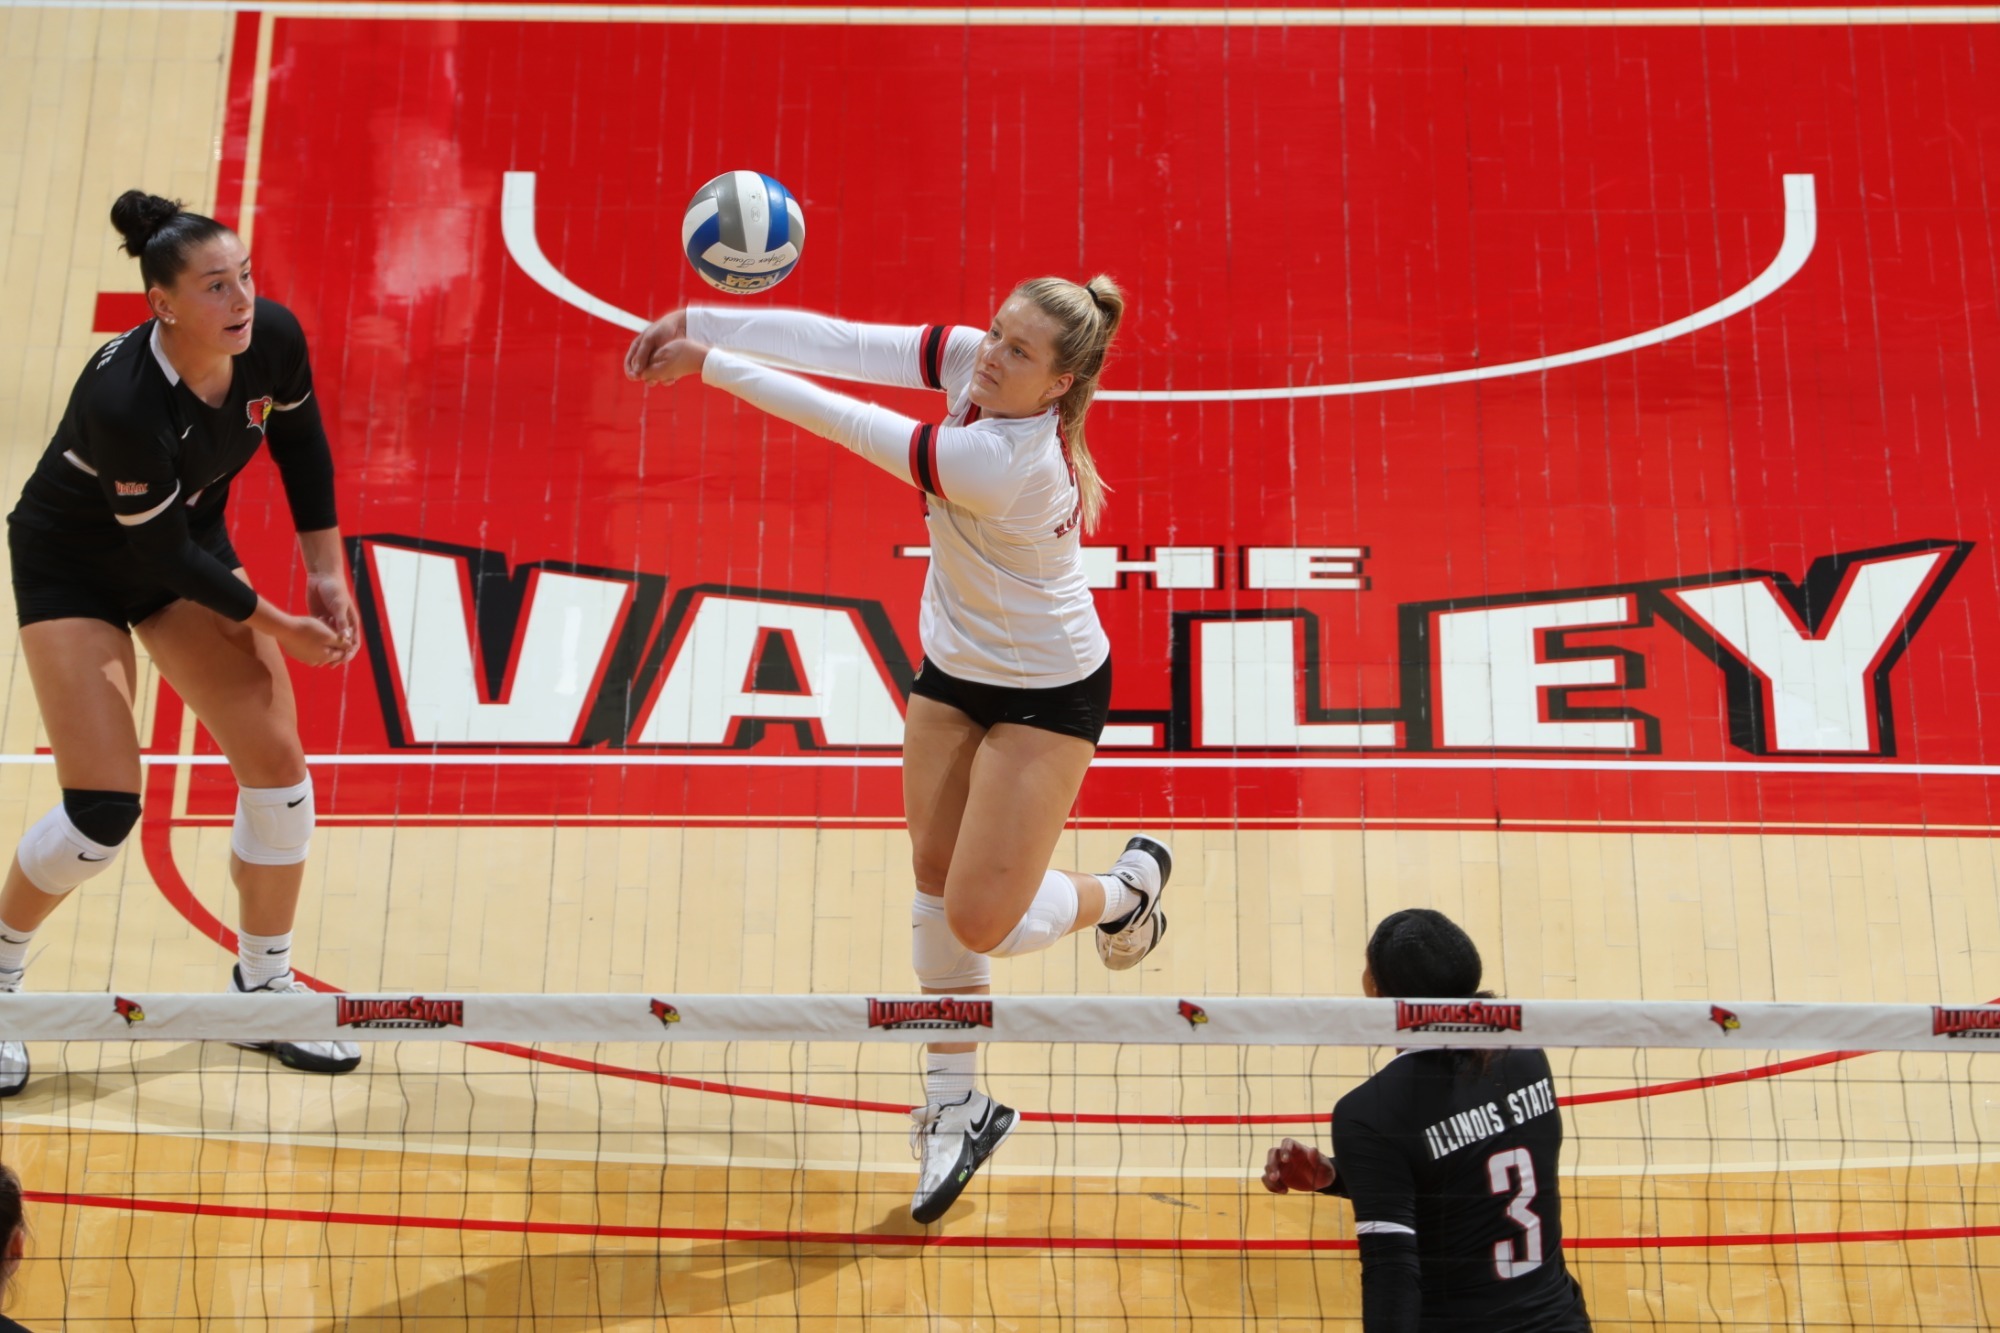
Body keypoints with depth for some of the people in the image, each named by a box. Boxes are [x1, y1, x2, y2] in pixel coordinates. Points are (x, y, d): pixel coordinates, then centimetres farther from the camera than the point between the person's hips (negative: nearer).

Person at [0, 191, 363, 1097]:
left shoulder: (274, 338, -20)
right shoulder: (122, 401, -36)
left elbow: (302, 445, 0)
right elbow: (163, 556, -25)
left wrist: (327, 573, -1)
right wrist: (275, 626, -14)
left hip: (190, 544, 6)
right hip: (73, 568, -6)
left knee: (278, 766, -2)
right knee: (105, 808, -12)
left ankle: (263, 989, 17)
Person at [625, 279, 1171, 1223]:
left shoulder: (1002, 463, -34)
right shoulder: (975, 362, -14)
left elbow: (848, 425, -31)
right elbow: (846, 346, -17)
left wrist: (713, 363, -23)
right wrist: (701, 322, -27)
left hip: (1047, 694, -7)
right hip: (954, 669, 8)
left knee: (981, 923, -6)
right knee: (936, 880, 8)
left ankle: (1127, 887, 26)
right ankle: (954, 1105, 23)